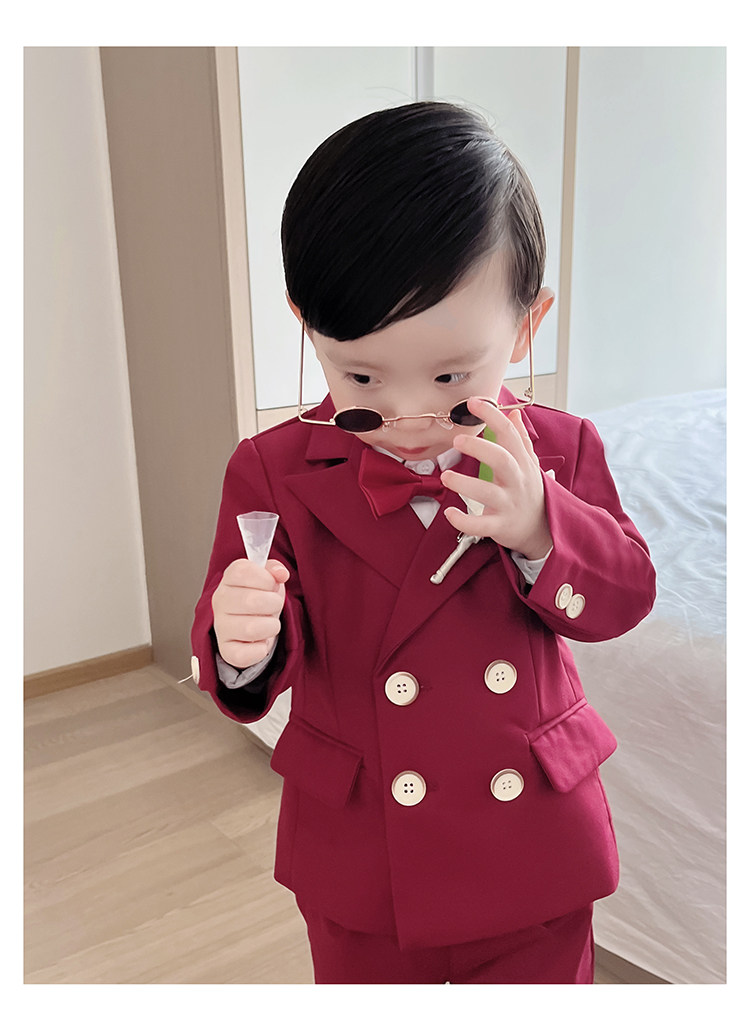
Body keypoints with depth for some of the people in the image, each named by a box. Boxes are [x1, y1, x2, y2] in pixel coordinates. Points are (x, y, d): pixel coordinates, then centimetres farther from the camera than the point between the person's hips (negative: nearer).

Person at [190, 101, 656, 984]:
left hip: (532, 850, 1)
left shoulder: (558, 448, -7)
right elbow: (239, 669, -9)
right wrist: (241, 646, -34)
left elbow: (623, 597, -7)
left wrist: (537, 524, -26)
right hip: (360, 858, 0)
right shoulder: (273, 470, -11)